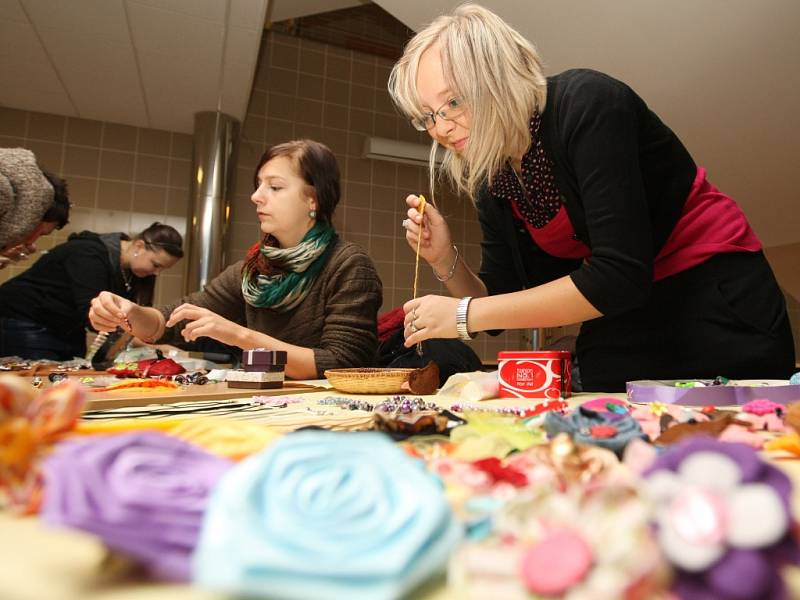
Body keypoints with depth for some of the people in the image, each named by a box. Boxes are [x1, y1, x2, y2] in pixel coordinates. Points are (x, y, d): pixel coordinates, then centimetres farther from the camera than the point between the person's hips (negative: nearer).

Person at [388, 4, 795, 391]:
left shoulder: (585, 103, -22)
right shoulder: (491, 182, -3)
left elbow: (619, 276, -31)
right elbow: (501, 302, 3)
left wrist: (464, 315, -28)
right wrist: (444, 260, -16)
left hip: (715, 308, -5)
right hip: (620, 328, 5)